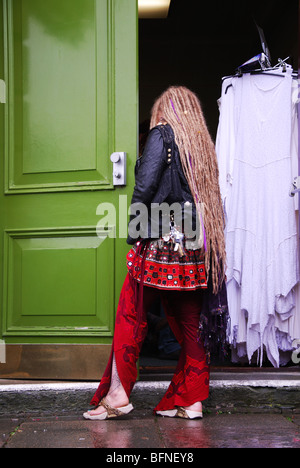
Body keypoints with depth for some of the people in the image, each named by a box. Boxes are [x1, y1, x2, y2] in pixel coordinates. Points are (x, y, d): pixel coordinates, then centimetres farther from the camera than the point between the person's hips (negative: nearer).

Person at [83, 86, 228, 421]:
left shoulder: (162, 133, -1)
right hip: (196, 245, 6)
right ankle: (190, 400, 12)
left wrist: (134, 233, -5)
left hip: (161, 242, -6)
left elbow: (145, 186, -11)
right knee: (189, 322, 8)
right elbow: (211, 199, 13)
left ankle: (117, 393, -1)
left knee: (131, 315, 0)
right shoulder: (204, 143, 17)